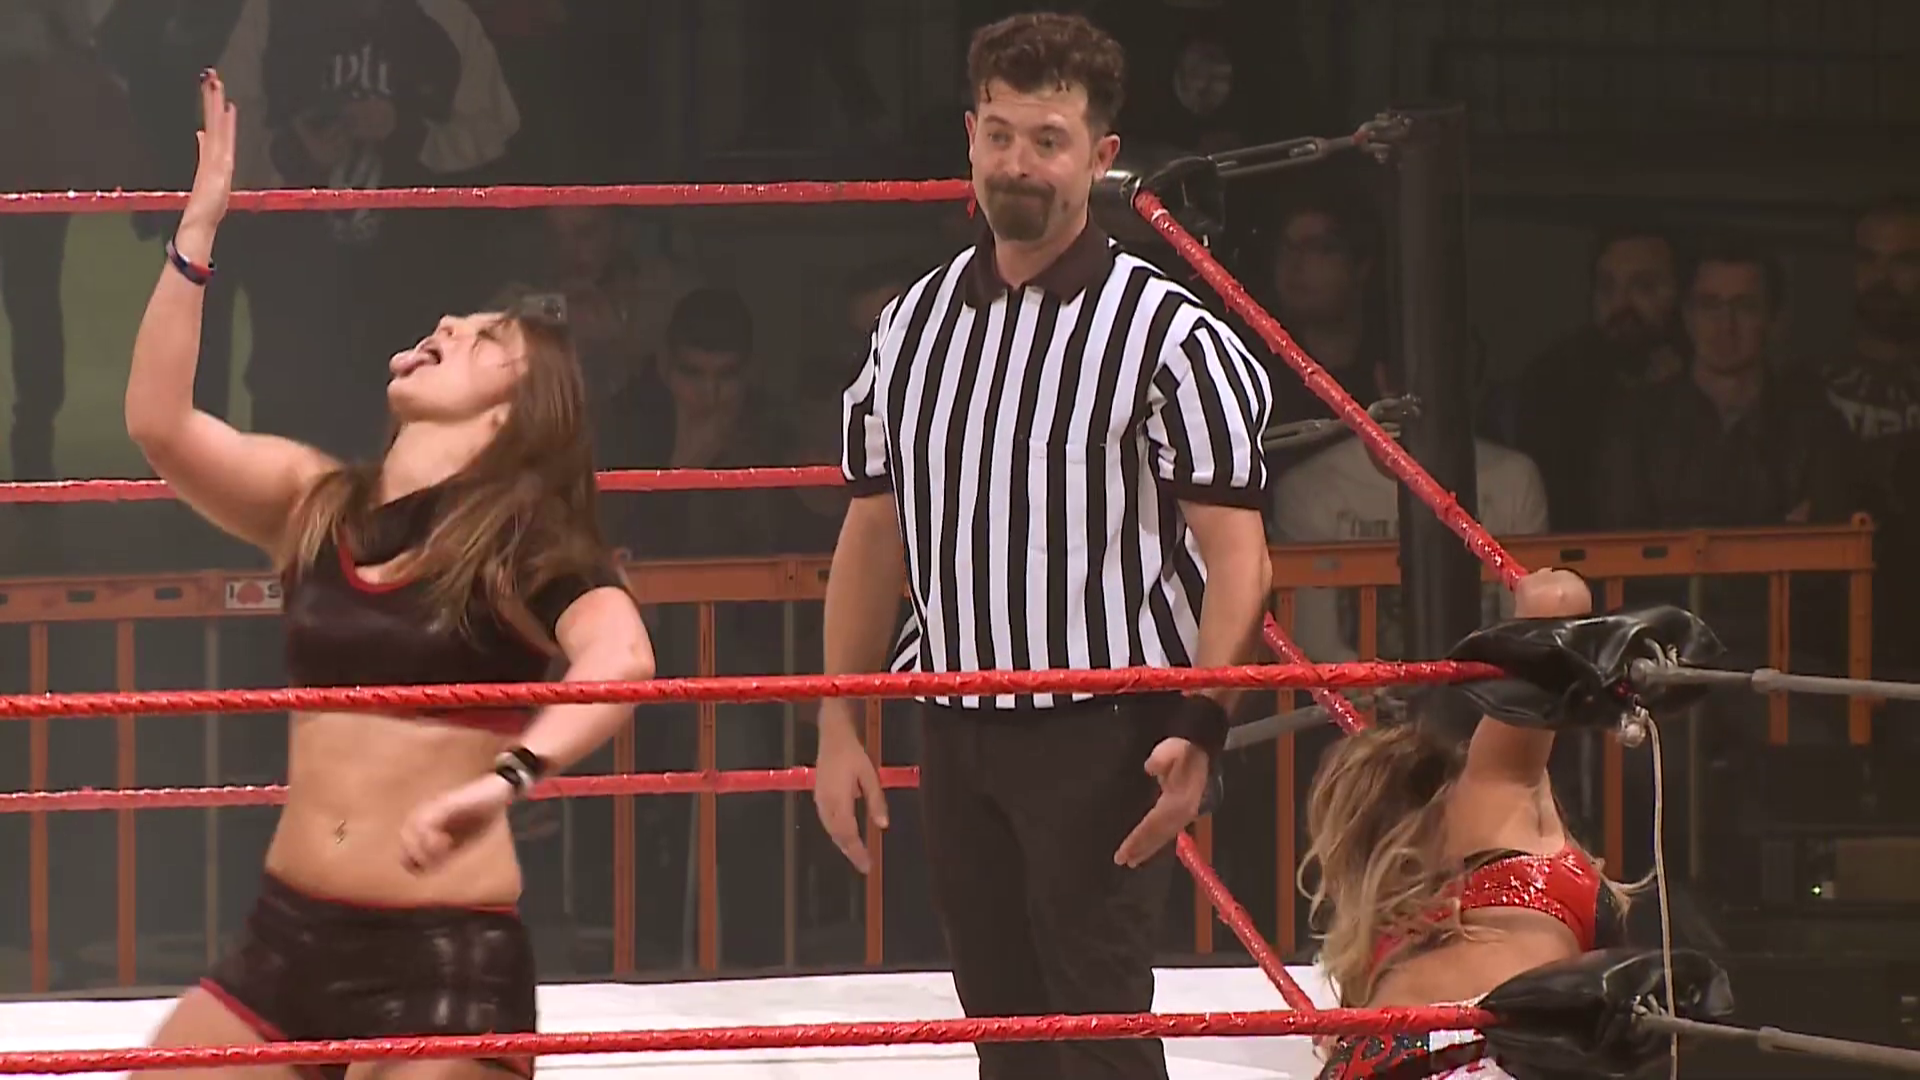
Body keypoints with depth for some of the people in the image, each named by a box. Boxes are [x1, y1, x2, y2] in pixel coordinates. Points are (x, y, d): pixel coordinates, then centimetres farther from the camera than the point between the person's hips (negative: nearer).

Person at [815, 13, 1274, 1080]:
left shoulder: (1168, 333, -8)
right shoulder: (916, 323, 9)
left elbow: (1236, 554, -11)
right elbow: (874, 535, 15)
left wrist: (1197, 729, -23)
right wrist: (841, 728, 10)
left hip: (1103, 738, -6)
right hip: (958, 736, 6)